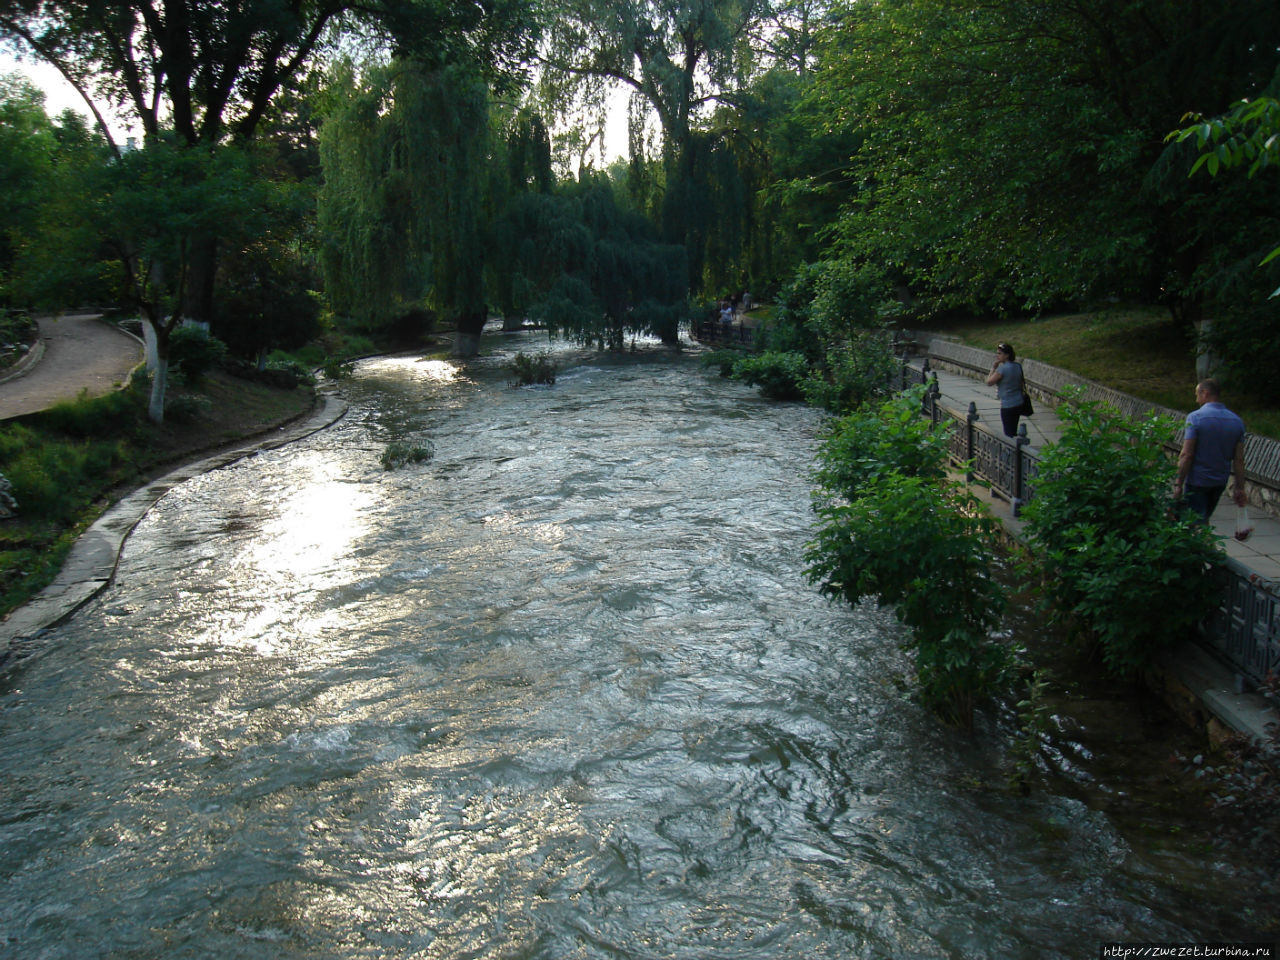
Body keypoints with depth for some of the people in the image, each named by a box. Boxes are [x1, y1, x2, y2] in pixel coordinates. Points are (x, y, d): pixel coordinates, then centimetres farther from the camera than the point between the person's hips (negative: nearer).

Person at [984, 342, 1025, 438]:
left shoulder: (1002, 368, -19)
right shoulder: (1018, 366, 5)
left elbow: (989, 382, -10)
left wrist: (993, 368, -6)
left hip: (1007, 406, -8)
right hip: (1019, 404, 8)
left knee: (1009, 434, -1)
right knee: (1014, 431, 18)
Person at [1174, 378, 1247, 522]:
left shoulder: (1195, 417, -16)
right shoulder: (1237, 421, 1)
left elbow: (1186, 455, -19)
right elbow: (1239, 459, 2)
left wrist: (1178, 484, -14)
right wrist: (1240, 489, 7)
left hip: (1197, 482, -6)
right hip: (1220, 482, 6)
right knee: (1204, 519, 23)